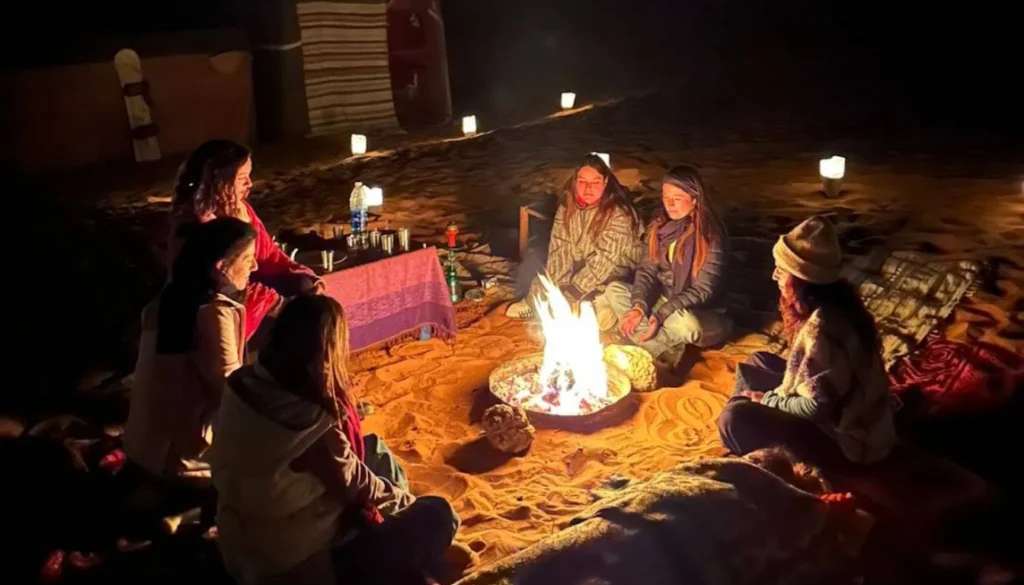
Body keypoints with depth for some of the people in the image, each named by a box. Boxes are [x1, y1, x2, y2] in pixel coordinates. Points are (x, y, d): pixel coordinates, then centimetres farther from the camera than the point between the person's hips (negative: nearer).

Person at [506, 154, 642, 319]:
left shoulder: (619, 215, -26)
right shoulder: (568, 204, -9)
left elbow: (602, 263, -28)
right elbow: (560, 249, -13)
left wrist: (566, 296, -30)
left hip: (611, 276, -5)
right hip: (578, 266, 5)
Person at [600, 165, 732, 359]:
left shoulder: (710, 235, -17)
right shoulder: (659, 227, 0)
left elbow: (703, 290, -20)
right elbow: (647, 270, -1)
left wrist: (661, 315, -29)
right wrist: (639, 306, -20)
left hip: (697, 312, -7)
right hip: (662, 300, 7)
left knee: (684, 323, -40)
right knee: (614, 290, -11)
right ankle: (665, 352, -22)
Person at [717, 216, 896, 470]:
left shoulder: (821, 326, -30)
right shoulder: (832, 303, -1)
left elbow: (816, 406, -29)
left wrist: (767, 400, -13)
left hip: (847, 442, -10)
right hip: (848, 414, 10)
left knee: (735, 418, -23)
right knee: (757, 362, 16)